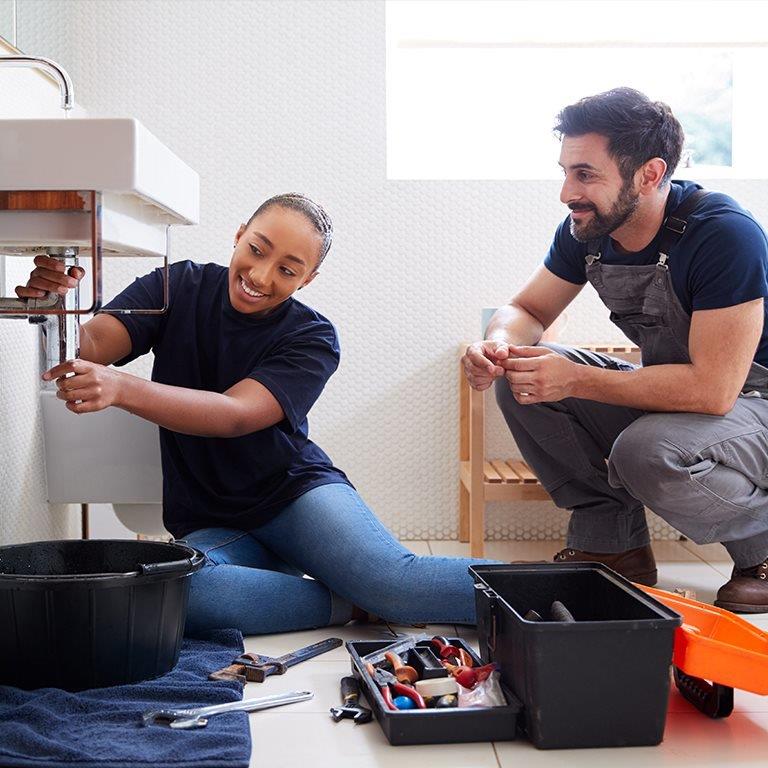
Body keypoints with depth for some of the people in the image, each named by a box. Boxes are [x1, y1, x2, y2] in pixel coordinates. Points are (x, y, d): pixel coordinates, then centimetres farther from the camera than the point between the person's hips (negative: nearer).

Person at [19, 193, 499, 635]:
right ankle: (354, 606, -20)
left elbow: (235, 414, -25)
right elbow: (91, 346, -11)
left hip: (295, 490, -2)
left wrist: (121, 388, -41)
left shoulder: (312, 339, -8)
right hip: (209, 524, 2)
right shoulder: (180, 287, 1)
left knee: (395, 578, -31)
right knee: (175, 593, -35)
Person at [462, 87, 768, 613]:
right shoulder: (587, 230, -6)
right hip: (667, 389, 7)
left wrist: (575, 380, -31)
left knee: (646, 452, -37)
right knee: (521, 379, -11)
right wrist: (498, 346, -19)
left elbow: (713, 388, -32)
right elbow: (528, 309, 6)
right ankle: (609, 544, -2)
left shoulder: (725, 234, -27)